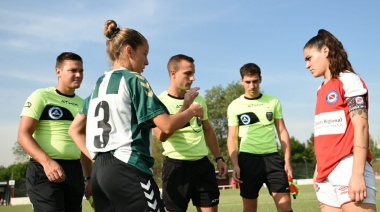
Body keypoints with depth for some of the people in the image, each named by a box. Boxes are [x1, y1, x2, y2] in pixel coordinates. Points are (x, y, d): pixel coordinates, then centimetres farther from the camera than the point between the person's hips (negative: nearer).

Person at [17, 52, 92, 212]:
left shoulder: (82, 104, 16)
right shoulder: (41, 96, -2)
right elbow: (23, 135, -10)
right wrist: (47, 162, -25)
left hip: (75, 171, 6)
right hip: (44, 169, -6)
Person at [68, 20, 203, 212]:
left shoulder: (99, 84, 17)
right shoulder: (133, 80, -5)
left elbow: (75, 130, 20)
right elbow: (167, 126, -12)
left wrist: (97, 158, 14)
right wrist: (191, 111, 5)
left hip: (99, 171, 9)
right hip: (128, 170, -8)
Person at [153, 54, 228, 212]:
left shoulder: (198, 99, 11)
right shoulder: (161, 101, -7)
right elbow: (161, 135, -22)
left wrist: (218, 158, 14)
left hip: (202, 164, 5)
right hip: (176, 166, -5)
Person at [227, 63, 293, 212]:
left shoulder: (273, 102, 7)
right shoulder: (234, 106, 3)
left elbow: (282, 132, 8)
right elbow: (232, 138, 2)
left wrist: (287, 160, 1)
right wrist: (235, 165, -9)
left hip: (272, 157, 1)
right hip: (248, 159, -1)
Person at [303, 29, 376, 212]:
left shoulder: (348, 80, -3)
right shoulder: (322, 90, 19)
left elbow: (361, 127, -12)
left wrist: (358, 173, -19)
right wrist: (318, 169, 15)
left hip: (348, 169, -7)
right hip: (327, 174, 7)